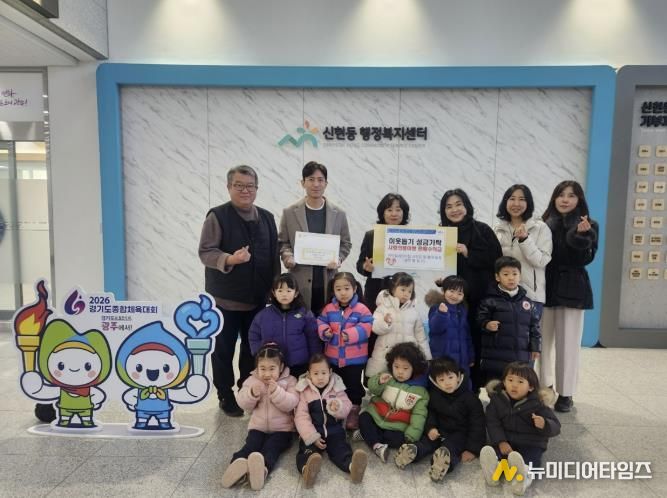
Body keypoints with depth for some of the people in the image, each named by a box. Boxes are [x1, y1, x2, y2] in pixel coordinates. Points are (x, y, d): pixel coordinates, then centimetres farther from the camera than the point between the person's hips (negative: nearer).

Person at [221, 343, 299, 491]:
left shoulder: (289, 381, -2)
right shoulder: (252, 380, 5)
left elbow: (291, 404, -15)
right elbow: (243, 404, -1)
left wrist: (276, 392, -29)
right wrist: (252, 394, -22)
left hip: (282, 428, -2)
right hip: (258, 427, 3)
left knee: (271, 447, -30)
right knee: (251, 445, -26)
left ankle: (263, 467, -56)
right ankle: (239, 464, -51)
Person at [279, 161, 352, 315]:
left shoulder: (339, 214, 6)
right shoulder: (289, 213, 3)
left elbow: (346, 244, 12)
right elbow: (282, 242, 9)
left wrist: (338, 260, -6)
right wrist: (287, 257, -11)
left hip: (328, 283, 1)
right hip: (299, 283, -1)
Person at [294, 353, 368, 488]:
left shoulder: (337, 388, 4)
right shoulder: (304, 391, 0)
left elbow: (347, 407, 1)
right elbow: (301, 416, -5)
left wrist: (339, 407, -25)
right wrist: (312, 437, -16)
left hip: (334, 430, 1)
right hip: (313, 432, -1)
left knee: (341, 449, -24)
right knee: (307, 450, -29)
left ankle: (352, 466, -50)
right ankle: (306, 469, -55)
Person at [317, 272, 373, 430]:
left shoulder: (361, 309, -12)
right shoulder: (329, 309, -1)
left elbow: (366, 327, -16)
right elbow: (321, 323, 5)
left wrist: (351, 334, -28)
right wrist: (325, 331, -16)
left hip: (355, 358, -3)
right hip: (333, 357, 4)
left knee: (353, 384, 10)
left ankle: (354, 410, 27)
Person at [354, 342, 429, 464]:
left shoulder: (420, 391, -6)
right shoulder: (387, 378, 0)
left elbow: (419, 415, -9)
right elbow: (373, 389, -10)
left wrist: (411, 435, -19)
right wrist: (379, 381, -33)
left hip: (397, 427, -1)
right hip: (376, 417, 2)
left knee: (400, 439, -28)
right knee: (363, 417, -22)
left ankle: (367, 435, -16)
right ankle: (377, 446, -28)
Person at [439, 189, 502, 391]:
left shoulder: (482, 230, 1)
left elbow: (496, 259, -6)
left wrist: (468, 253, -14)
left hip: (479, 298, -2)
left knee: (476, 342, 0)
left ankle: (474, 389, 16)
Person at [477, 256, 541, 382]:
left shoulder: (527, 302, 7)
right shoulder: (490, 300, -6)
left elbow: (534, 326, 12)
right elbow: (480, 319, -4)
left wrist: (535, 347, 10)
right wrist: (487, 325, -25)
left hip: (520, 357, 4)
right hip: (496, 357, -4)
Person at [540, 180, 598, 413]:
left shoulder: (588, 226, 2)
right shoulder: (544, 224, 6)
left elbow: (586, 258, -10)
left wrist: (581, 235, -24)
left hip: (571, 290, -2)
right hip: (545, 288, 2)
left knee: (568, 343, 2)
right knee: (542, 340, 7)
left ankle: (565, 393, 13)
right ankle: (543, 388, 23)